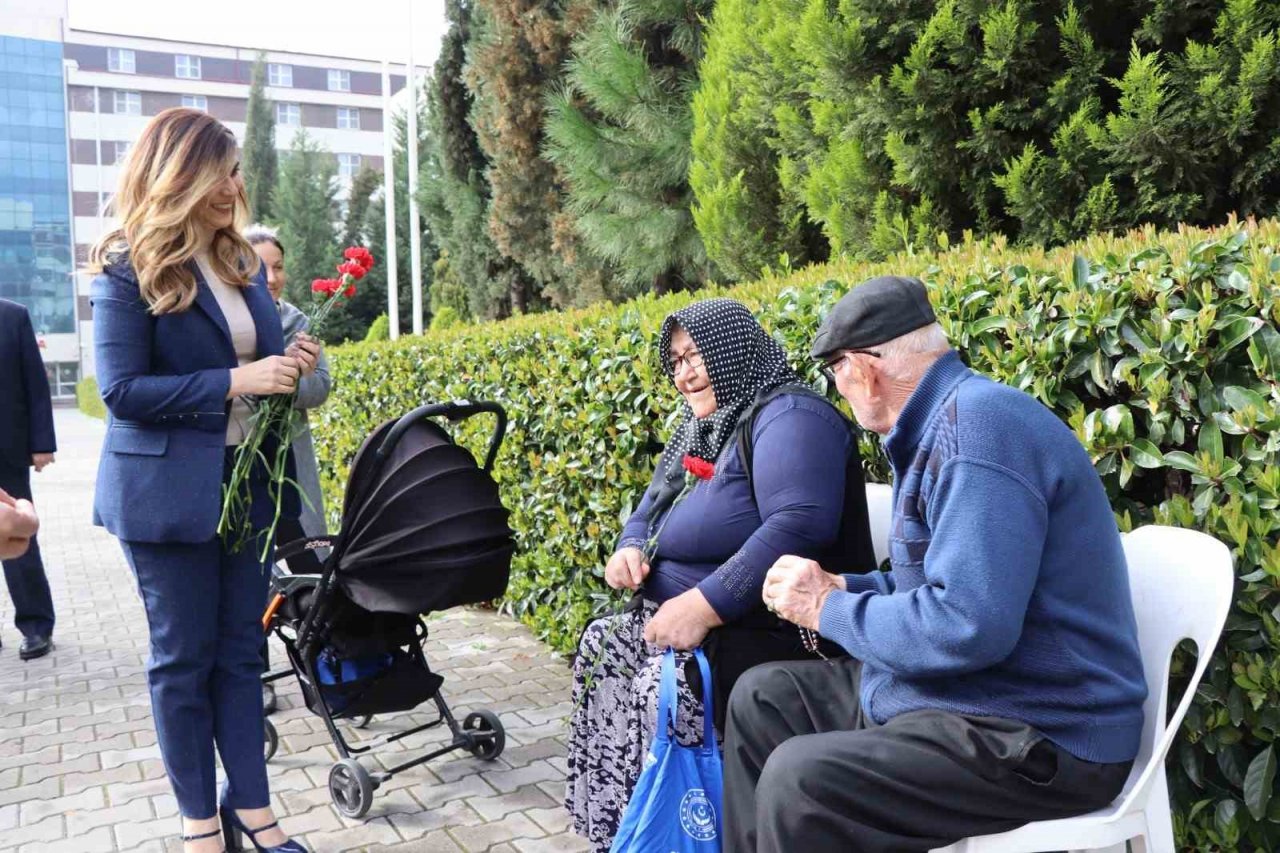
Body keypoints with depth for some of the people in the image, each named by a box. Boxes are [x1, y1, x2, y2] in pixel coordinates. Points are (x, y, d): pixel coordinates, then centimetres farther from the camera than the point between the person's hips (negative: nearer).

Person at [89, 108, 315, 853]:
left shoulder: (245, 262, 10)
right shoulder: (129, 268, -9)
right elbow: (122, 391, -15)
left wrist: (288, 367, -3)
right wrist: (236, 382, -22)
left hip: (249, 480, 6)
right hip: (168, 490, -5)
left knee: (241, 649, 11)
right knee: (184, 658, 7)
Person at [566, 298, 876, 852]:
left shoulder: (789, 417, -15)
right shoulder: (702, 427, 16)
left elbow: (800, 525, -29)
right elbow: (651, 509, 22)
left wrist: (704, 605, -32)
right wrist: (630, 548, -3)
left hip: (768, 633, -10)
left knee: (664, 689, -29)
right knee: (599, 648, 0)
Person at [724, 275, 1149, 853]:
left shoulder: (981, 421, -22)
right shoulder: (944, 422, 10)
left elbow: (969, 626, -30)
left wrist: (829, 610, -15)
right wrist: (835, 587, 6)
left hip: (1038, 736, -10)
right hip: (954, 691, 10)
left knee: (799, 778, -28)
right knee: (762, 697, 12)